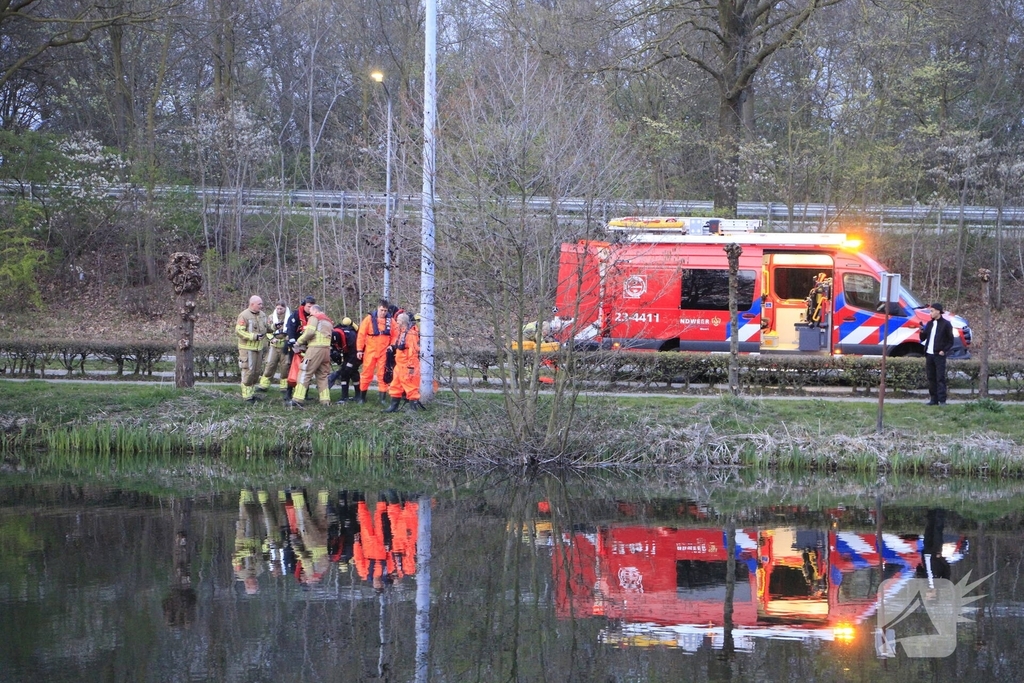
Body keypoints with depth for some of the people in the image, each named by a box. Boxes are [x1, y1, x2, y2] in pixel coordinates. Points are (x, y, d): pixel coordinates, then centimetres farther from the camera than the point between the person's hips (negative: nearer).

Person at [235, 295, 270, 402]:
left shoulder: (262, 315, 9)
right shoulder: (244, 316, -15)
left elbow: (265, 328, 23)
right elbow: (238, 332, -20)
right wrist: (254, 336, -24)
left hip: (259, 348, 8)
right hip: (247, 348, -8)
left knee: (257, 371, 13)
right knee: (248, 371, -7)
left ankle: (252, 392, 25)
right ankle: (247, 396, -1)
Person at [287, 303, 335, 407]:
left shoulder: (314, 318, 3)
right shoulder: (328, 321, 26)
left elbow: (310, 332, -12)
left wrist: (299, 342, 1)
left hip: (315, 348, -7)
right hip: (327, 350, 7)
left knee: (304, 373, -7)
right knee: (322, 375, 15)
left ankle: (297, 400, -12)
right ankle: (325, 400, 8)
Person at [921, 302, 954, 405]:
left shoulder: (946, 324, -2)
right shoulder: (929, 324, 15)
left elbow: (950, 341, -1)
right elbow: (923, 338, 16)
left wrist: (944, 351, -12)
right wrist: (922, 332, -4)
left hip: (939, 355, -6)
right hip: (929, 354, 6)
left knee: (940, 378, -8)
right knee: (931, 378, 7)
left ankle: (942, 400, -10)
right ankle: (933, 399, 11)